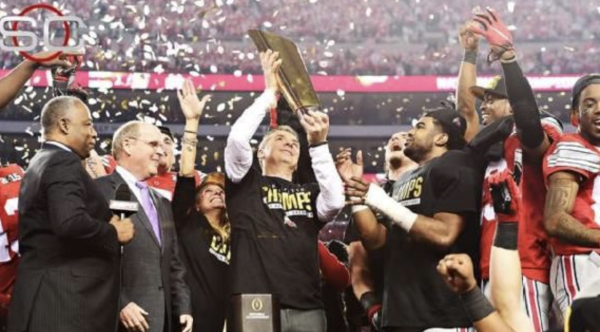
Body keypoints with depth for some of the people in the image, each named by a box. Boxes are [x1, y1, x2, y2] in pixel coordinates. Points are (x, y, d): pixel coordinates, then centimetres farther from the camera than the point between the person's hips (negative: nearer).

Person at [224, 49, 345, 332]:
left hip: (306, 309, 3)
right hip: (256, 307, -3)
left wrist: (318, 144, -6)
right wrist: (269, 93, 5)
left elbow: (335, 202, -3)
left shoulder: (309, 192, 20)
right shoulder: (246, 182, 14)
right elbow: (237, 138, -4)